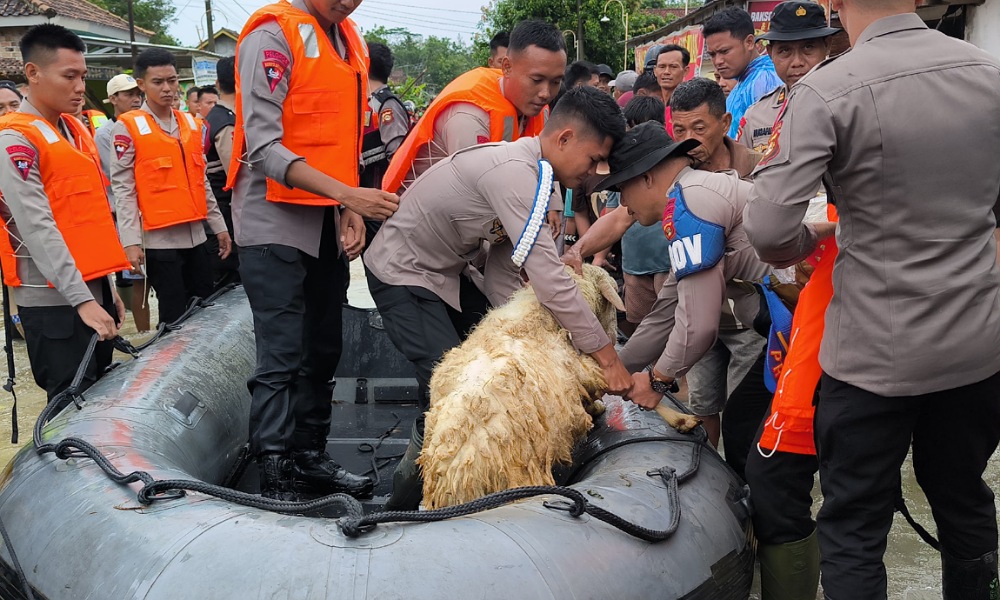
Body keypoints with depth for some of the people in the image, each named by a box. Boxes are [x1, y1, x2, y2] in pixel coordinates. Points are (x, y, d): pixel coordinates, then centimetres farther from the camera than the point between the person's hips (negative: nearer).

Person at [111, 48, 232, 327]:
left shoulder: (192, 124, 12)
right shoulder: (128, 126, -5)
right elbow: (123, 188, -8)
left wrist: (218, 225, 15)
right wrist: (131, 241, -14)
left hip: (196, 235, 6)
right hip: (160, 239, -5)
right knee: (175, 319, 0)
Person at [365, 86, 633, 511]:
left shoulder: (528, 172, 2)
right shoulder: (515, 173, -29)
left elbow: (503, 273, 1)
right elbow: (549, 279, -33)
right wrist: (608, 358, -27)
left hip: (444, 275, 10)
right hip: (402, 277, -10)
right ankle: (402, 509, 2)